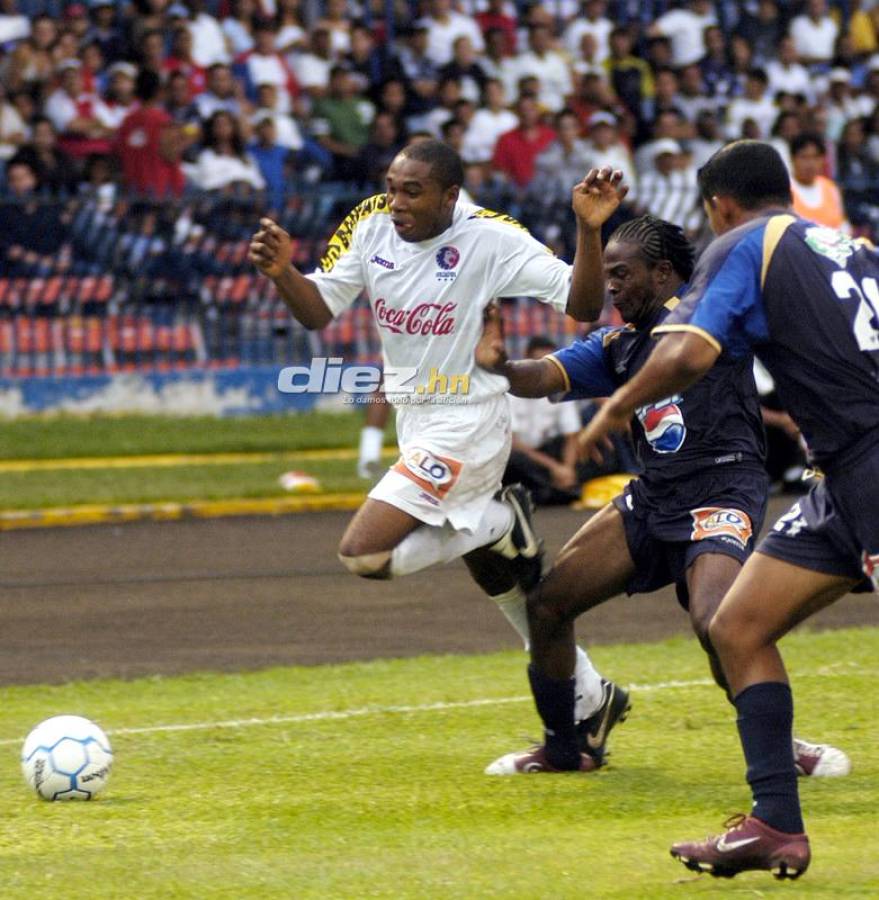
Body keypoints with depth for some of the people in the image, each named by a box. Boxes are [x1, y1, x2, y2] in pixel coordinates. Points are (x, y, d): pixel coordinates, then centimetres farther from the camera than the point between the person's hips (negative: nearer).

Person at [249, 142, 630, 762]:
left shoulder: (489, 240, -19)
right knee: (501, 580, 19)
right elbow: (319, 310, -2)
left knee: (363, 553, -19)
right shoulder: (372, 228, -3)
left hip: (467, 425, -8)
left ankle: (500, 524, -2)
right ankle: (588, 698, 33)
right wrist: (281, 272, -21)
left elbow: (582, 304, -20)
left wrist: (590, 229, -35)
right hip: (417, 425, 8)